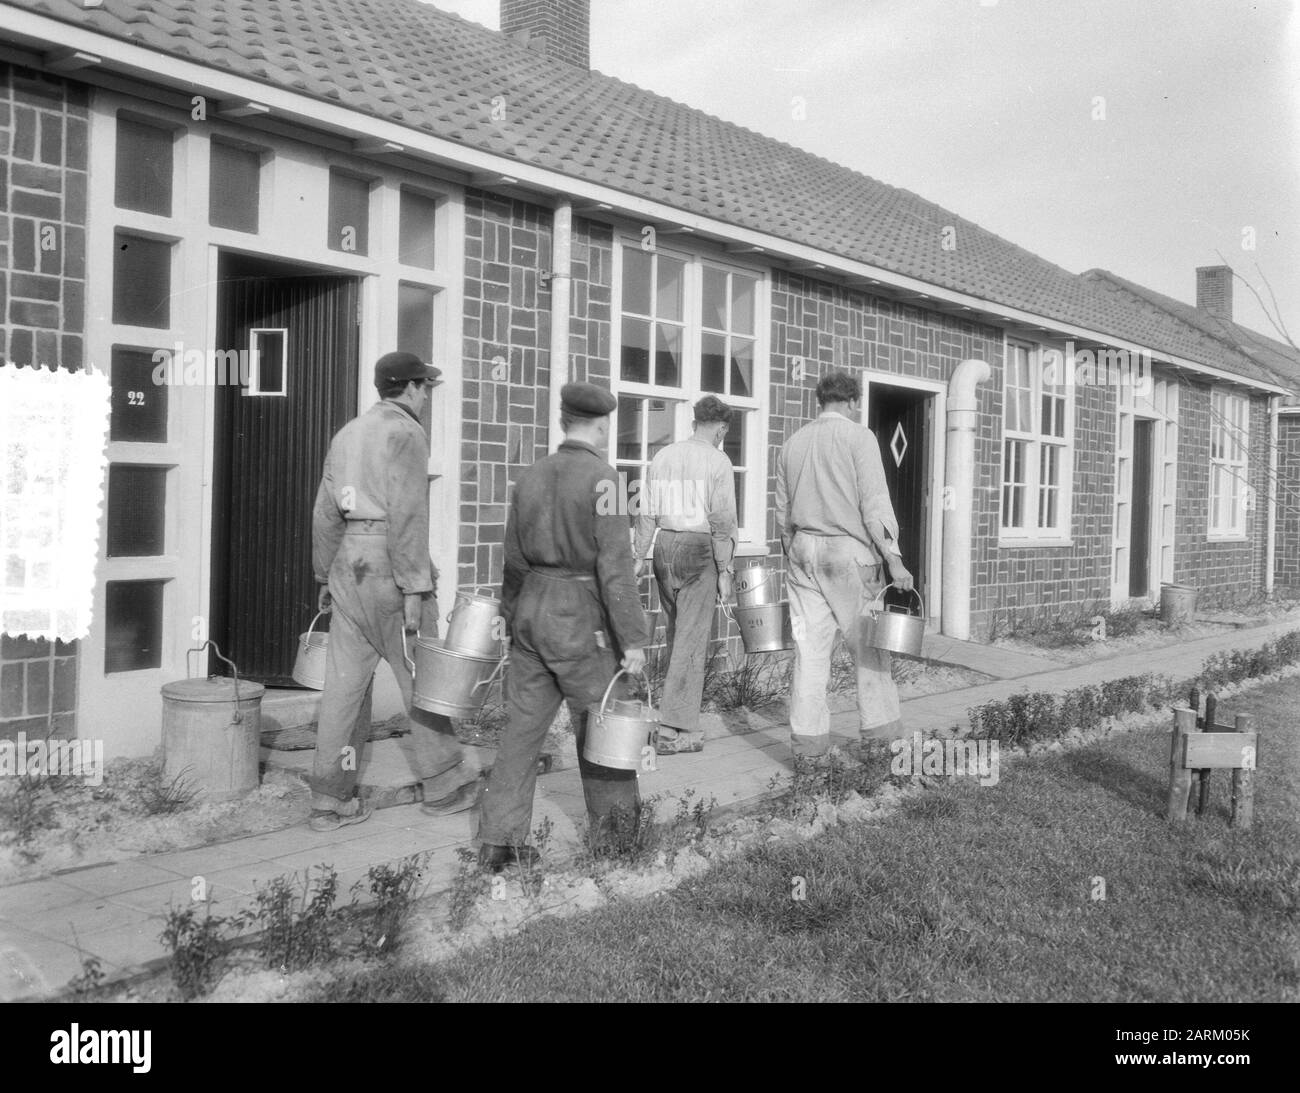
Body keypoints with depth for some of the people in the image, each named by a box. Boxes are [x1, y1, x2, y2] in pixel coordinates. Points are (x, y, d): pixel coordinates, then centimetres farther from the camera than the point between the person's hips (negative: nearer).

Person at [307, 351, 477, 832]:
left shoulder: (348, 433, 17)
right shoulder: (405, 433, -8)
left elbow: (326, 513, 17)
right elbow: (407, 514, -17)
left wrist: (326, 577, 23)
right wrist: (414, 589, -18)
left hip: (349, 561, 8)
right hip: (389, 564, -8)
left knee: (346, 681, 6)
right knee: (421, 676, 4)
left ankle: (330, 800, 8)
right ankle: (443, 785, 16)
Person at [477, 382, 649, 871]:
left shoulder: (530, 476, 8)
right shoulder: (601, 477, -12)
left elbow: (514, 560, 14)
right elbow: (614, 565, -16)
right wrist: (633, 638, -13)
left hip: (531, 610, 6)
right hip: (579, 618, -6)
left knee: (522, 727, 9)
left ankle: (497, 841, 11)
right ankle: (614, 827, 24)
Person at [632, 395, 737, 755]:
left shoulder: (662, 456, 10)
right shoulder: (717, 461, -6)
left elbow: (647, 513, 10)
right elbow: (721, 522, -10)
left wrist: (640, 556, 15)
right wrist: (724, 570, -6)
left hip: (664, 545, 6)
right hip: (698, 549, -5)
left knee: (675, 634, 16)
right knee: (691, 640, -2)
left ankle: (683, 720, 24)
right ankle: (673, 730, -1)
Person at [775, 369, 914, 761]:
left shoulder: (792, 443, 13)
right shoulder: (858, 437, -3)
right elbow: (875, 502, -11)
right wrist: (893, 558, -11)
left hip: (803, 552, 5)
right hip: (849, 551, -5)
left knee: (810, 648, 4)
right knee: (869, 645, 6)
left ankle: (808, 738, 6)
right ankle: (879, 728, 12)